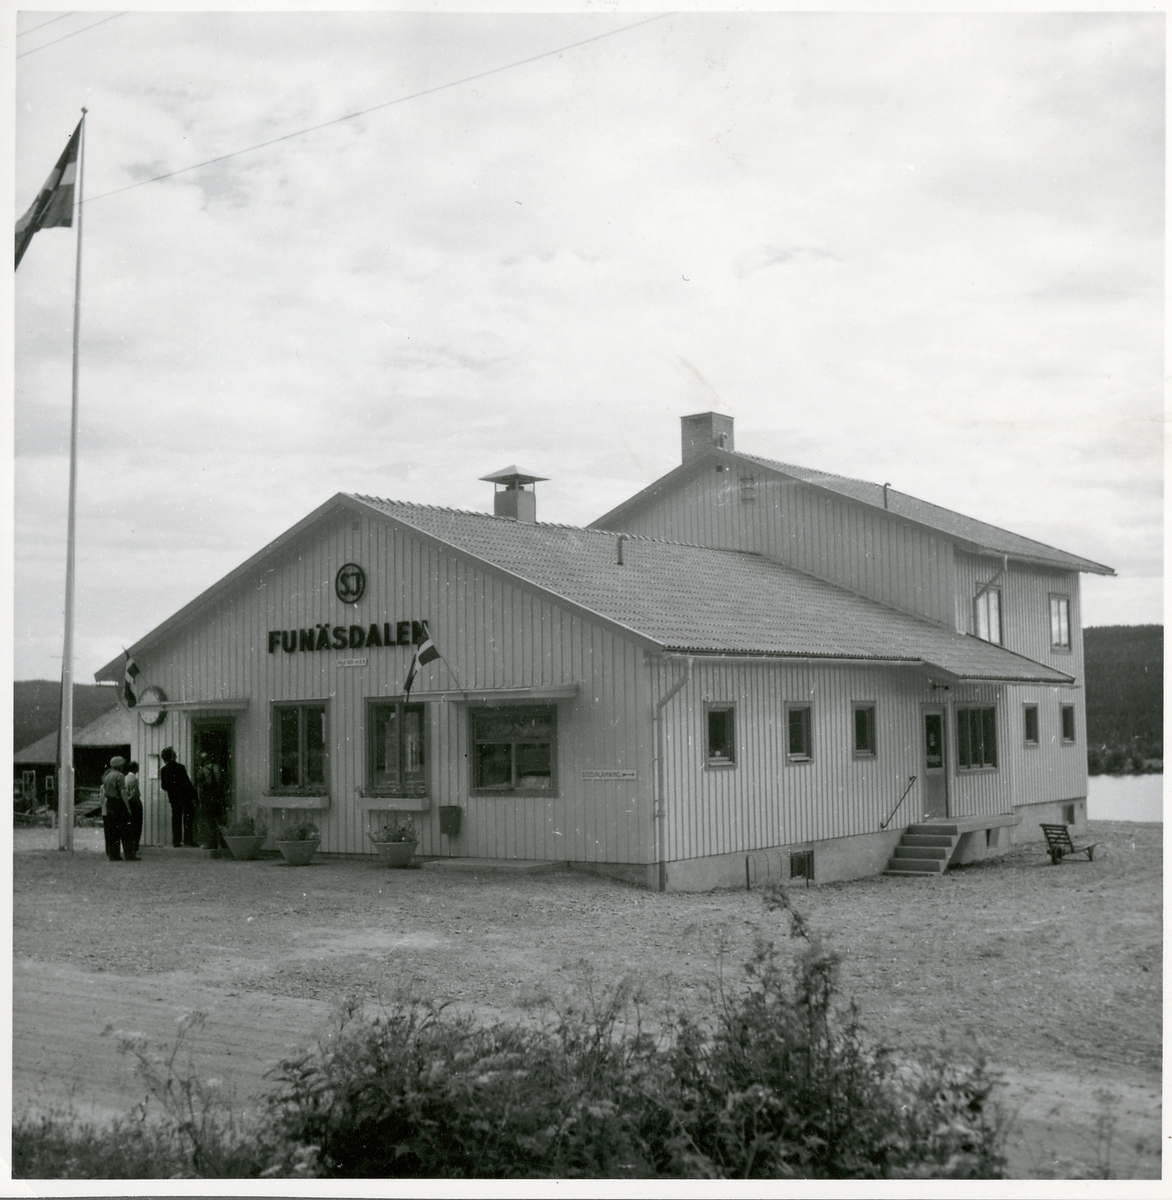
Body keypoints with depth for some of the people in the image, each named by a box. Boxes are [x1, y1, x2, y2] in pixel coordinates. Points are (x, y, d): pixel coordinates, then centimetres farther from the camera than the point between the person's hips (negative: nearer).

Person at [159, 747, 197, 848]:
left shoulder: (163, 770, -1)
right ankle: (188, 839, -2)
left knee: (176, 818, 11)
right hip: (185, 796, -4)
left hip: (174, 798, 4)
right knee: (188, 818, 3)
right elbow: (187, 782, -14)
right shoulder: (180, 767, -15)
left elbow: (163, 786, 3)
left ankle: (176, 841, 7)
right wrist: (194, 794, -7)